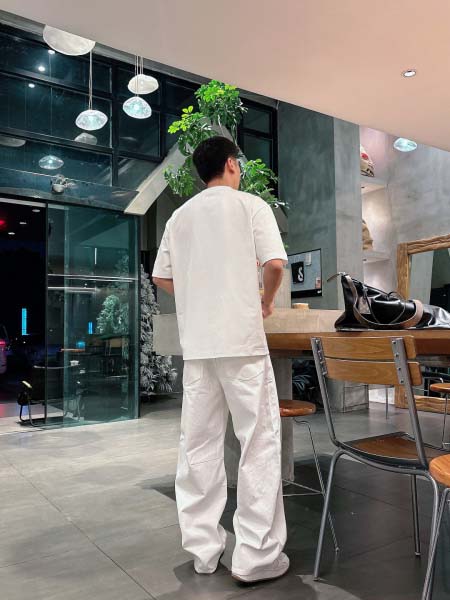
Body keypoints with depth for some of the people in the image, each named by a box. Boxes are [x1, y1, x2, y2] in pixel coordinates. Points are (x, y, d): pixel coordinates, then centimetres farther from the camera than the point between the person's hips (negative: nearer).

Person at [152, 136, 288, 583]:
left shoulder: (180, 216, 14)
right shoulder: (250, 205, 1)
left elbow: (161, 278, 14)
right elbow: (275, 263, -11)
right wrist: (266, 299, 7)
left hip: (196, 342, 5)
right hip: (241, 339, -5)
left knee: (198, 444, 9)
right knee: (259, 442, 2)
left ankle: (202, 547, 19)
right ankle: (256, 555, 6)